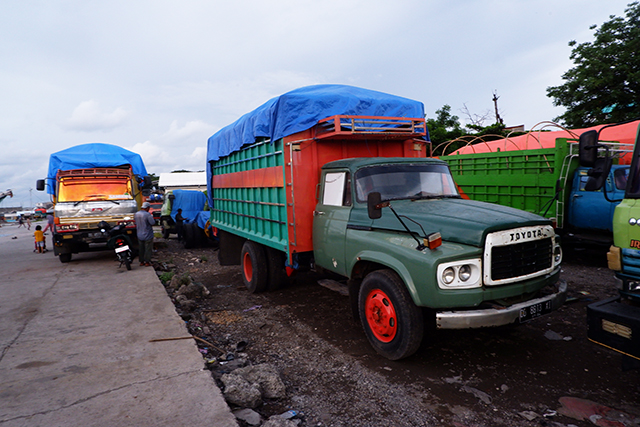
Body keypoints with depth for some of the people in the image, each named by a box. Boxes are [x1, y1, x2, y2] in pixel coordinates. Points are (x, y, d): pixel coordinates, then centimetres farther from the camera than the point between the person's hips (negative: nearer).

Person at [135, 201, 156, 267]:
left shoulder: (136, 214, 3)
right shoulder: (147, 214, -20)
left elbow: (136, 223, 13)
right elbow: (153, 223, -17)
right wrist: (152, 217, -2)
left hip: (139, 235, 7)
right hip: (147, 235, -7)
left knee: (141, 249, 15)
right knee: (148, 249, 4)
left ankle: (141, 262, 22)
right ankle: (147, 262, 7)